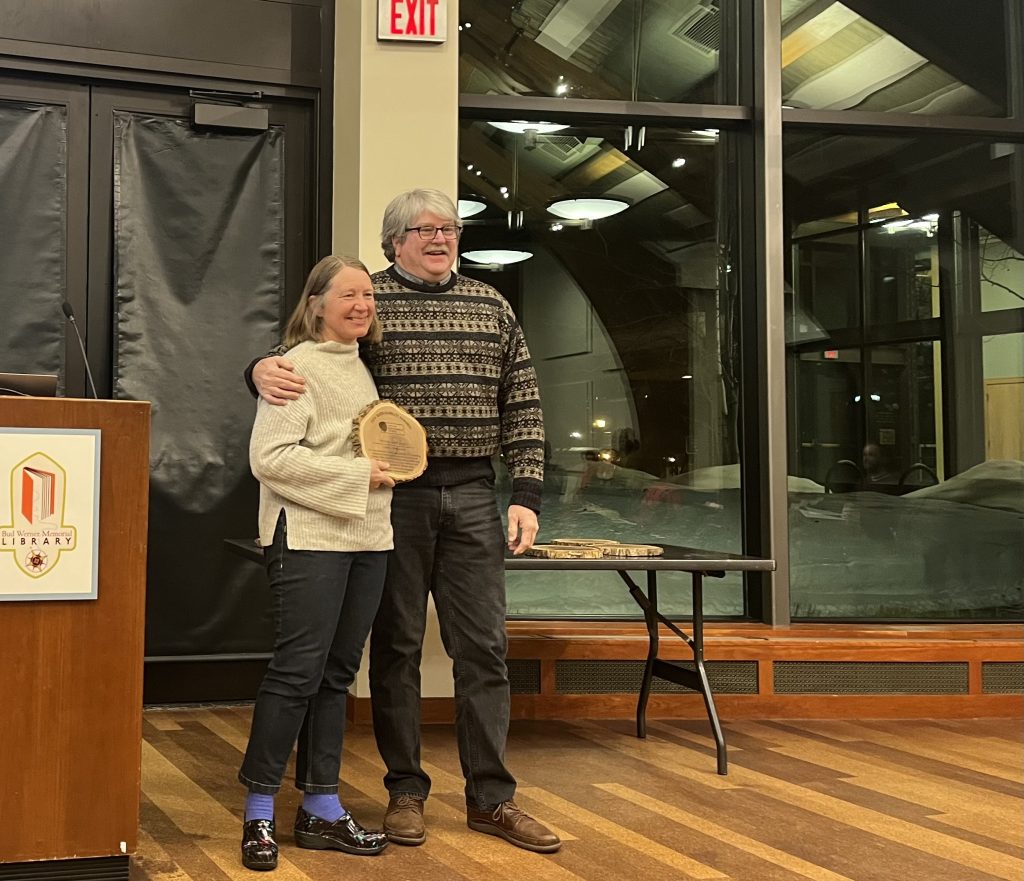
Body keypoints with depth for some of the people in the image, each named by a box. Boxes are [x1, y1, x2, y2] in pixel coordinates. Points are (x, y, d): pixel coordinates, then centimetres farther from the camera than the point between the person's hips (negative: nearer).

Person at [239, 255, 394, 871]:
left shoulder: (364, 367, 17)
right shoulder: (297, 366, -7)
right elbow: (270, 457, -16)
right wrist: (358, 477, -16)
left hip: (368, 537, 7)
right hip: (310, 536, -7)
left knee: (338, 673, 10)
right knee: (298, 671, -6)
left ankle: (321, 809, 19)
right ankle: (259, 814, 7)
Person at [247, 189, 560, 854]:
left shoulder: (492, 306, 11)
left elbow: (522, 403, 10)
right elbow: (298, 355, 4)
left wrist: (527, 493, 1)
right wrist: (264, 369, -20)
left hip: (473, 495, 2)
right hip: (395, 494, -2)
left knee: (483, 646, 5)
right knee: (397, 645, 6)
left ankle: (491, 797, 15)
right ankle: (406, 791, 19)